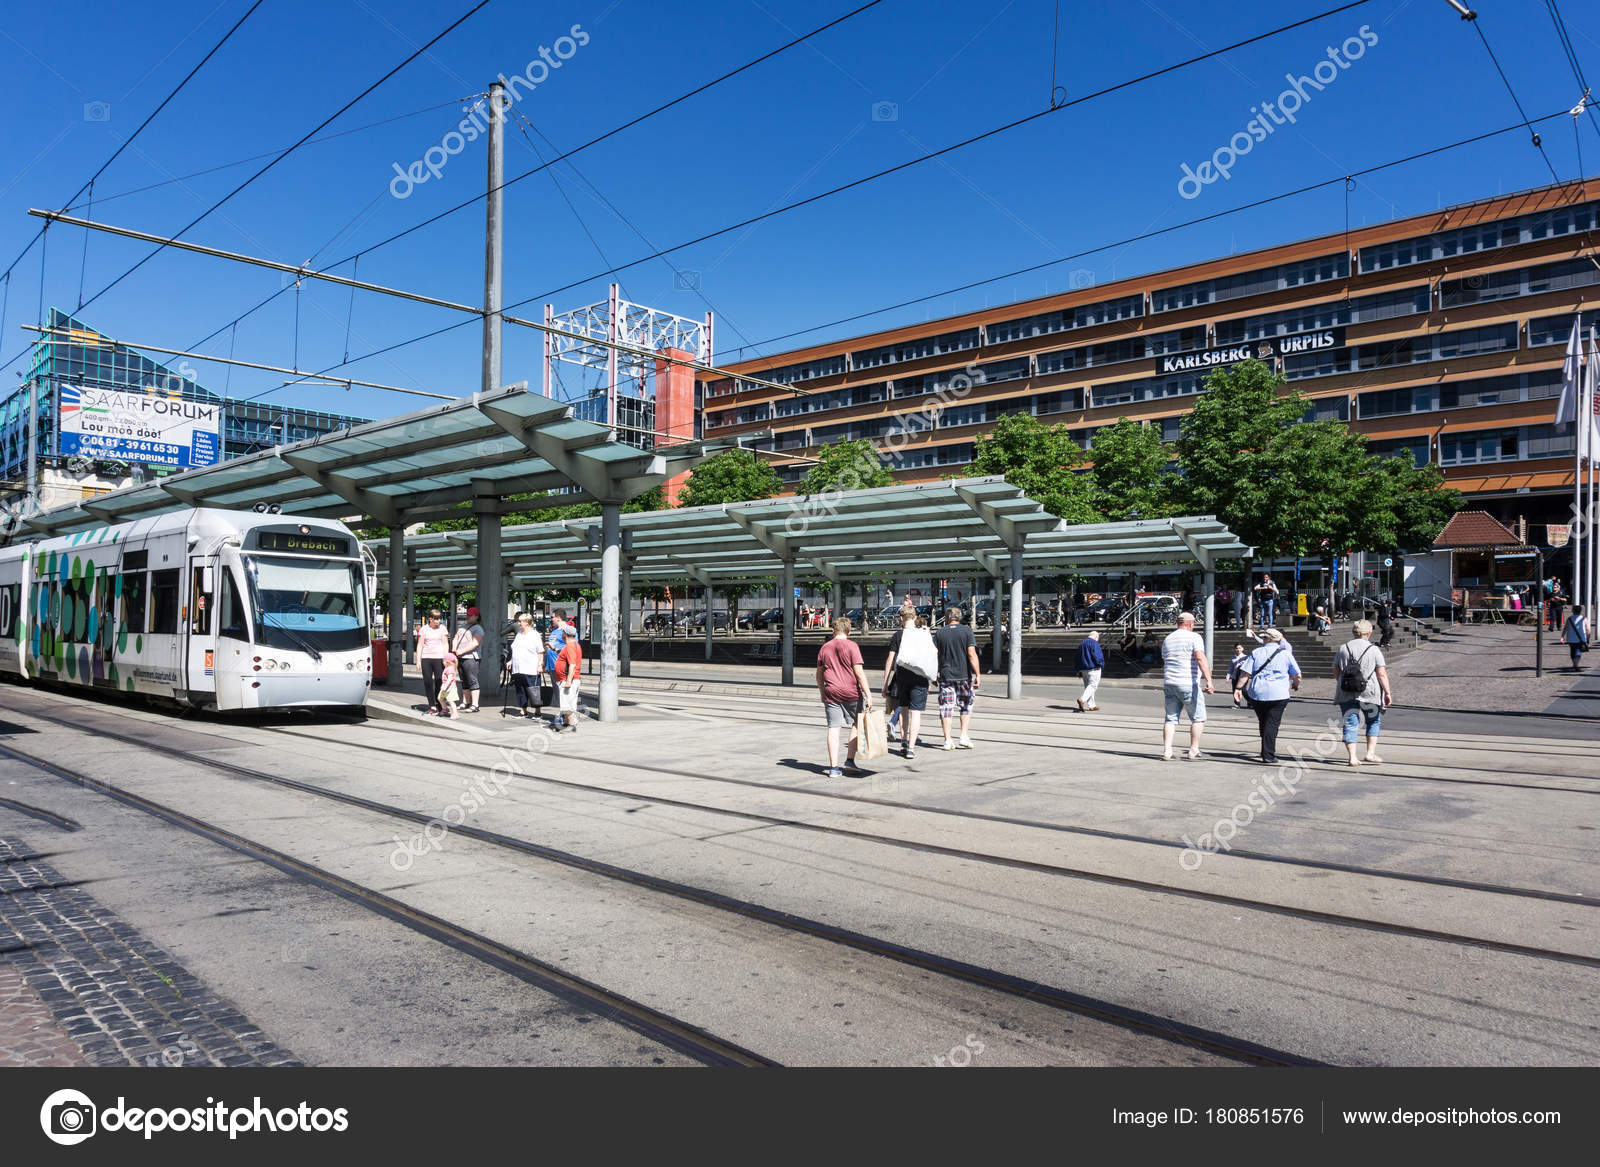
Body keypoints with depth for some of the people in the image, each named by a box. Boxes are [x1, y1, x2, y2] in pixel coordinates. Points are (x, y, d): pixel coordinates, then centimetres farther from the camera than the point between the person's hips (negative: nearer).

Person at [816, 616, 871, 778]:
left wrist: (822, 693, 26)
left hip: (831, 693, 3)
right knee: (857, 725, 14)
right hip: (851, 692, -3)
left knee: (833, 729, 3)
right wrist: (868, 694, -10)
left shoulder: (824, 648, 8)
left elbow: (819, 674, 14)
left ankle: (833, 767, 2)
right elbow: (859, 672, -11)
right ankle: (850, 760, 10)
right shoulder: (852, 646, -5)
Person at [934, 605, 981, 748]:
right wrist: (977, 675, -10)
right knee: (966, 706, 14)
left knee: (946, 708, 5)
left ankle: (947, 740, 3)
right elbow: (972, 654, -11)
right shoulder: (967, 631, -3)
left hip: (946, 676, 1)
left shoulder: (939, 633, 2)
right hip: (965, 675, -1)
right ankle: (964, 737, 6)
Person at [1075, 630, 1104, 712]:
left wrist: (1079, 671, 19)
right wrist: (1102, 665, -2)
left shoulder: (1081, 644, 17)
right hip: (1093, 668, -8)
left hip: (1083, 669, 8)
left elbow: (1078, 659, 18)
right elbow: (1097, 656, -17)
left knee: (1088, 686, 12)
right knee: (1093, 685, -9)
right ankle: (1082, 699, -28)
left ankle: (1091, 706, 13)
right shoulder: (1094, 643, -9)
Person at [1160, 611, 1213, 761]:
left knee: (1171, 718, 8)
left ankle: (1166, 751, 0)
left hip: (1169, 683, 6)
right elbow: (1201, 658, -19)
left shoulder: (1167, 640, 16)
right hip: (1188, 684, -6)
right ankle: (1193, 751, 8)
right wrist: (1208, 680, -26)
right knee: (1198, 718, 7)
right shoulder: (1194, 637, -4)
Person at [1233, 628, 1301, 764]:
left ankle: (1267, 752, 24)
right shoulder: (1286, 654, 4)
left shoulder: (1256, 653, 5)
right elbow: (1297, 675, 9)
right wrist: (1296, 685, 29)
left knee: (1263, 722, 15)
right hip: (1278, 694, -2)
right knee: (1272, 724, -1)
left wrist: (1238, 688, 2)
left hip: (1257, 693, 2)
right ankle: (1268, 756, -5)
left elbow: (1245, 673, -1)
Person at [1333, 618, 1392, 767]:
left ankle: (1352, 757, -4)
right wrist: (1388, 693, -2)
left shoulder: (1342, 649, 7)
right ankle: (1370, 753, 11)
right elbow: (1382, 674, -6)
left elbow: (1336, 673, 11)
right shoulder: (1374, 650, -3)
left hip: (1346, 693, 2)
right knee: (1374, 721, 17)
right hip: (1369, 693, -2)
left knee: (1350, 723, 3)